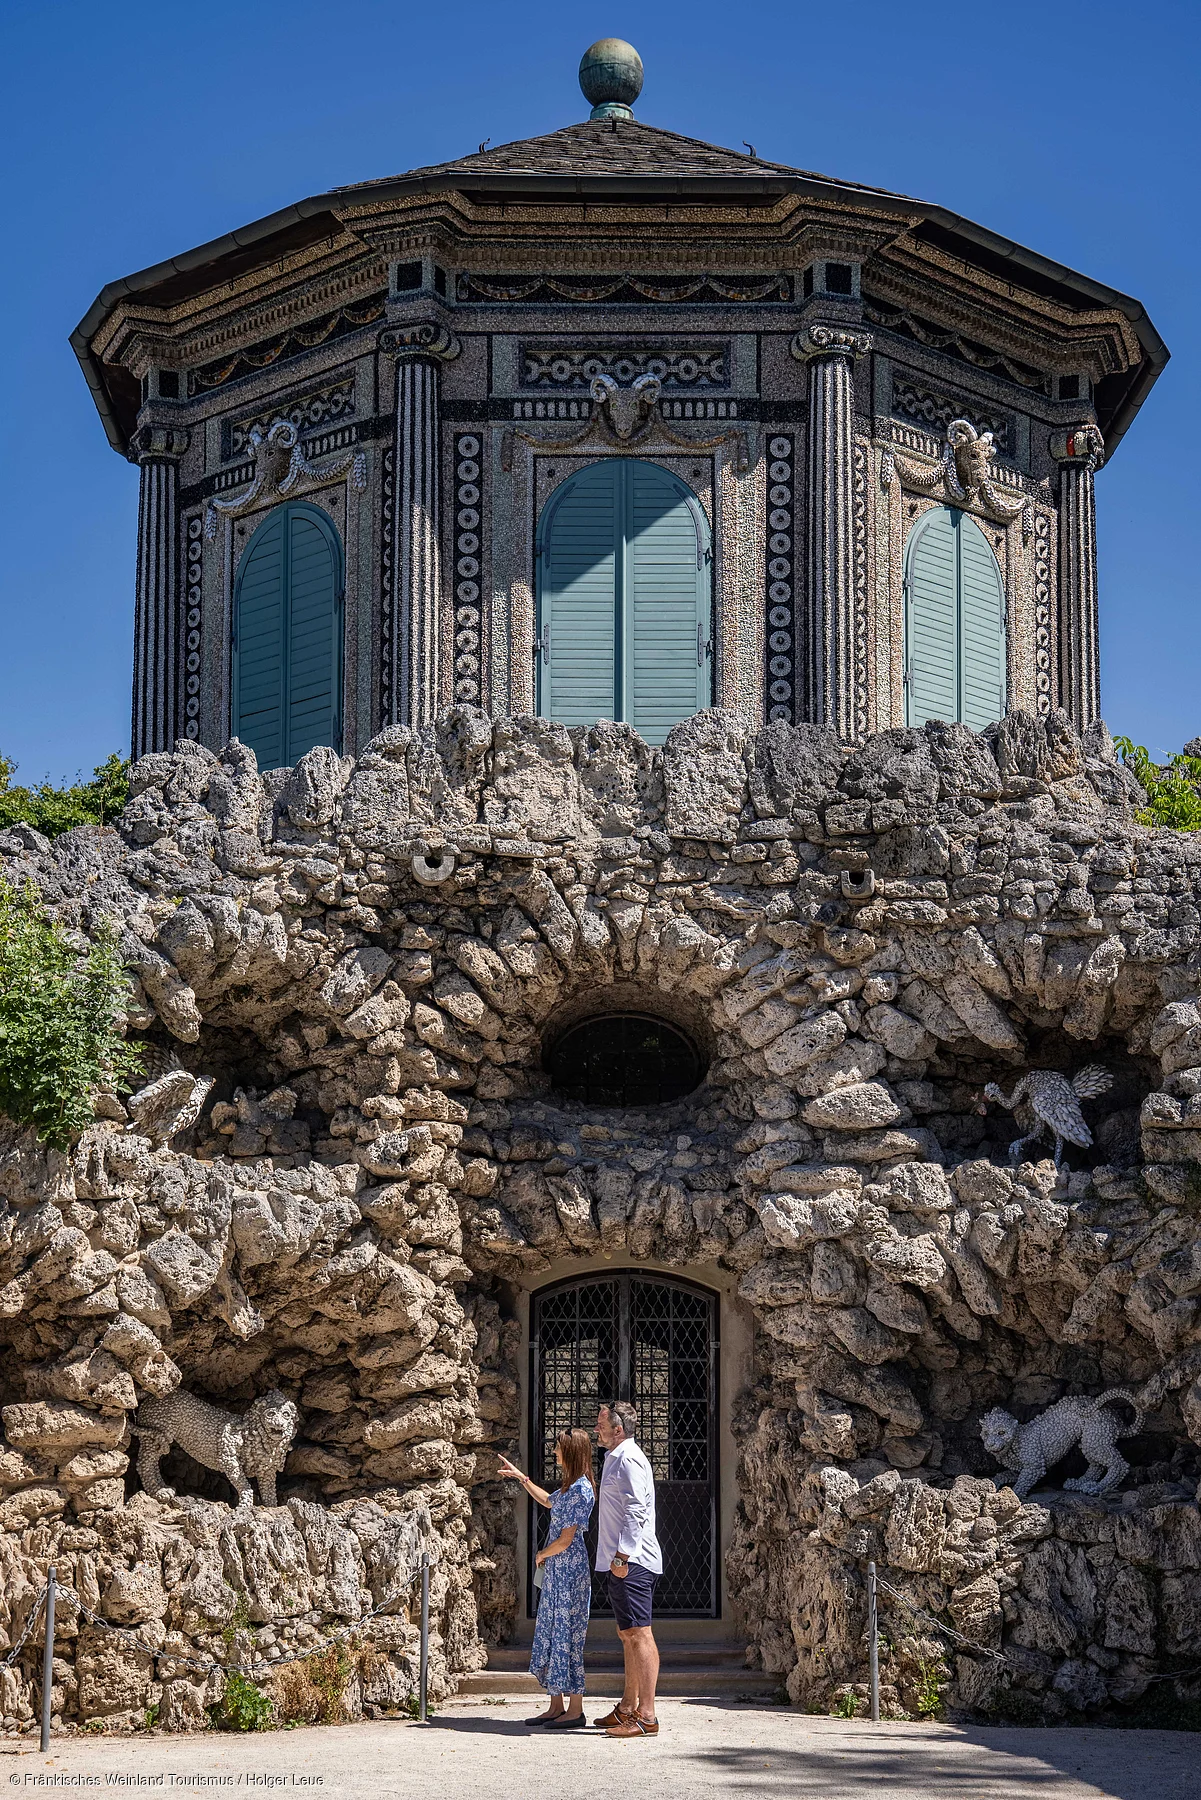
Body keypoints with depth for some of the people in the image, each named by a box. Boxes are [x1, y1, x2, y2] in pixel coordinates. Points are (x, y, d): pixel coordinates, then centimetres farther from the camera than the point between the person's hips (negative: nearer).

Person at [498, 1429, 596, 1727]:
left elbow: (565, 1539, -19)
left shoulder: (580, 1490, -17)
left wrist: (542, 1554, -1)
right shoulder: (570, 1486, 12)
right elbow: (550, 1502, 35)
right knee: (549, 1634, 10)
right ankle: (556, 1706, 15)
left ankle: (575, 1710, -1)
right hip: (556, 1570, 10)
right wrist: (522, 1478, 36)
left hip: (570, 1570, -10)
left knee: (567, 1635, -6)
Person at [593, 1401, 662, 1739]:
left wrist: (623, 1556, -24)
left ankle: (646, 1716, -15)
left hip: (632, 1562, -11)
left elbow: (636, 1512, -21)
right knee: (627, 1635, 16)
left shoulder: (629, 1460, -12)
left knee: (639, 1635, -12)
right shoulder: (615, 1458, 21)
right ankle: (628, 1708, 23)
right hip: (621, 1562, 11)